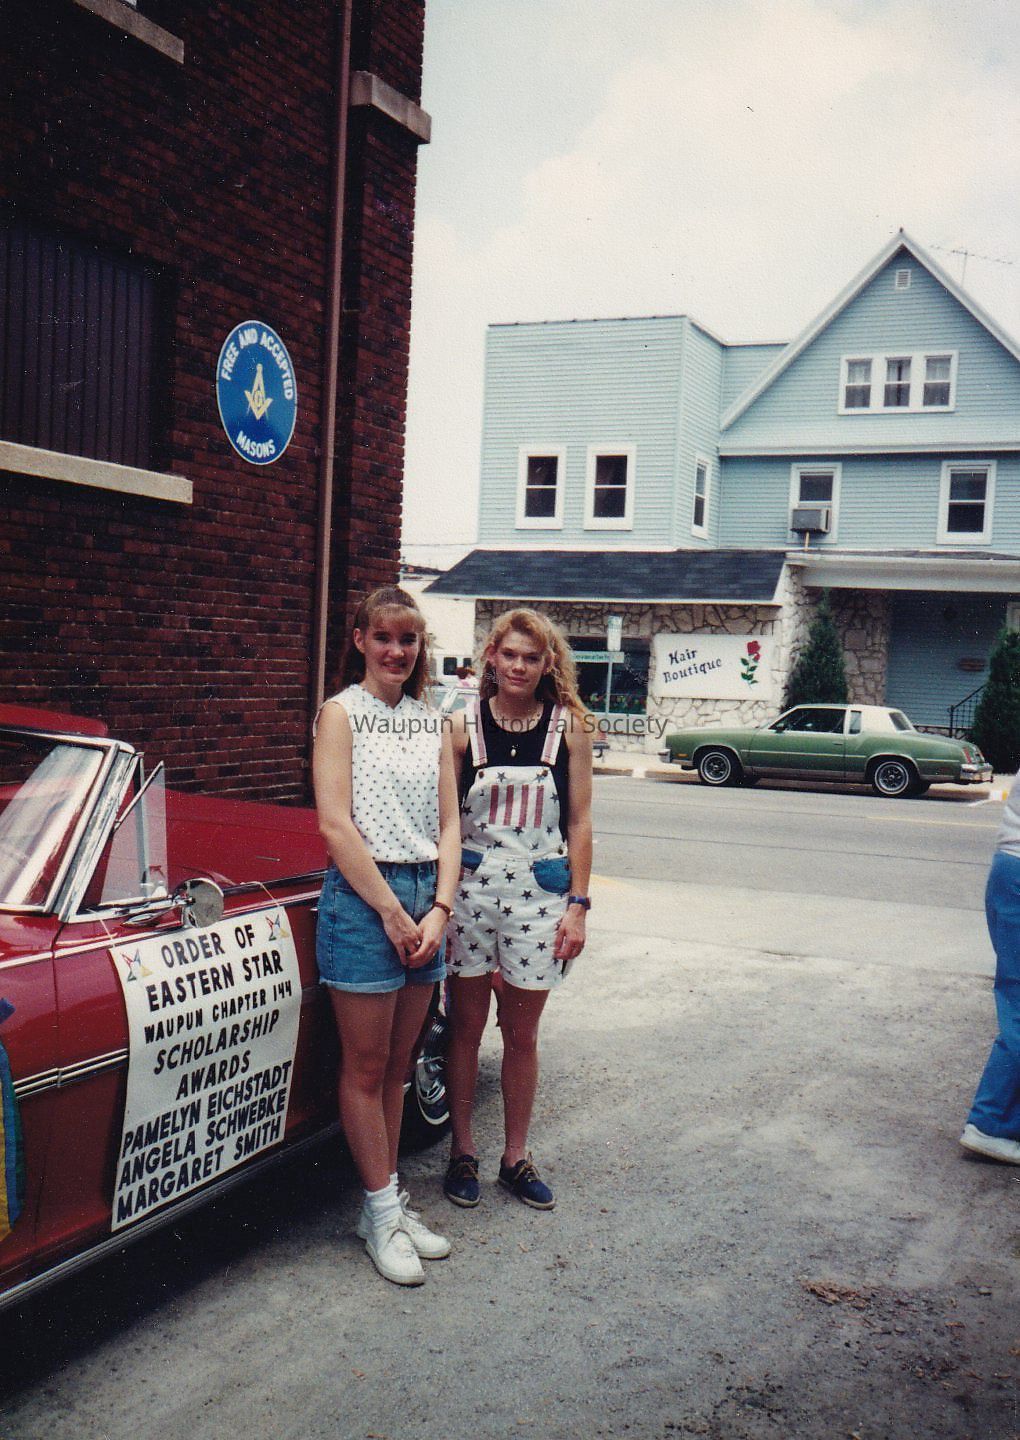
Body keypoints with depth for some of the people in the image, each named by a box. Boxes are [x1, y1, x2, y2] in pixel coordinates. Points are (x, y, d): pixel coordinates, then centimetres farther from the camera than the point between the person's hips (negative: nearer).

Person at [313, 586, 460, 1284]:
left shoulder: (434, 723, 12)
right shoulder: (342, 713, -4)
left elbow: (449, 825, 8)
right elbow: (336, 824, -12)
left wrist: (439, 910, -5)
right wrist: (391, 912, -13)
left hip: (427, 897, 5)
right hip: (362, 894, -5)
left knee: (397, 1063, 13)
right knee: (365, 1067, 4)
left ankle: (390, 1202, 23)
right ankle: (382, 1212, 14)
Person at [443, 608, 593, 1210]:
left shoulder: (569, 727, 0)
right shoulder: (465, 725, -1)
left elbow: (579, 821, 2)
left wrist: (578, 902, -2)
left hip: (539, 894, 0)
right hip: (471, 887, 0)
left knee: (522, 1033, 10)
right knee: (466, 1027, 8)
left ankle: (516, 1157, 25)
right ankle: (463, 1152, 23)